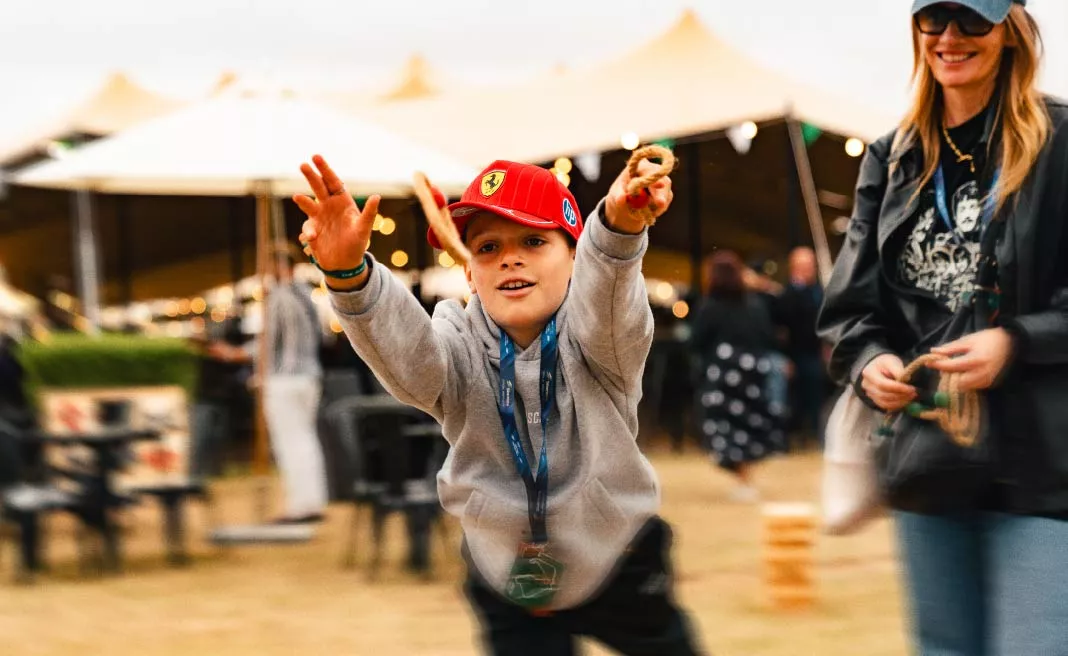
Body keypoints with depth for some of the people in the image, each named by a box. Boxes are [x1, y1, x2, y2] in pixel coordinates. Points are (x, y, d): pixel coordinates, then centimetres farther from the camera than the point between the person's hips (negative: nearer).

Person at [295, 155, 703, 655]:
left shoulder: (602, 338, -18)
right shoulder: (460, 347, -16)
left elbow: (606, 300, -42)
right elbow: (405, 355, -37)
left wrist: (619, 225, -66)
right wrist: (348, 274, -59)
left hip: (621, 572, 0)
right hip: (506, 578, 1)